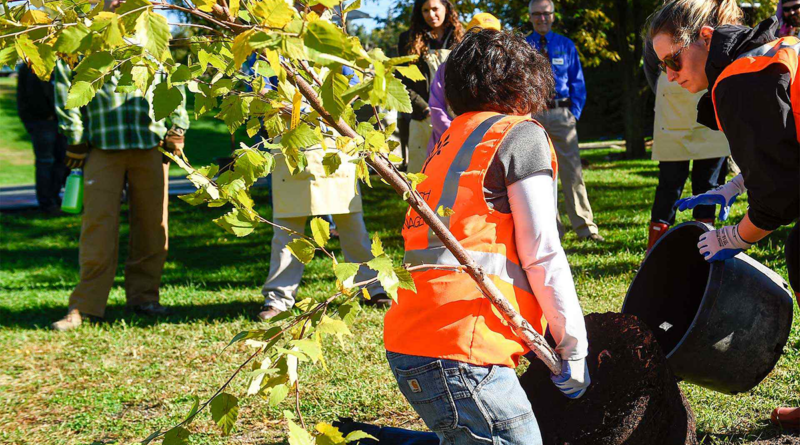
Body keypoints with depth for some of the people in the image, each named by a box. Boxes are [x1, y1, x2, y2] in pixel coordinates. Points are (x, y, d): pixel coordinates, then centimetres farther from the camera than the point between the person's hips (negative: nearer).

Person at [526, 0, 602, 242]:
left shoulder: (566, 45, 9)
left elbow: (577, 83, 10)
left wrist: (574, 113, -1)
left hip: (562, 114, 0)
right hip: (533, 115, 0)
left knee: (572, 171, -4)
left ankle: (585, 228, -1)